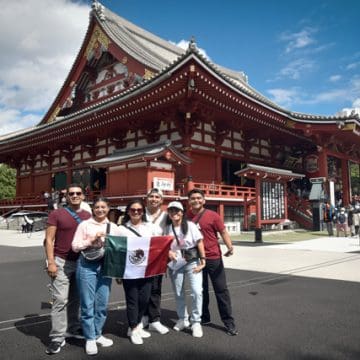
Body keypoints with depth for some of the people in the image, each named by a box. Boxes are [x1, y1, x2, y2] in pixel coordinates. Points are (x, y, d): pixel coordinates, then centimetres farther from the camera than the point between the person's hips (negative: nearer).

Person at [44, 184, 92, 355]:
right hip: (61, 262, -4)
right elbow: (49, 240, -5)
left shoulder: (88, 216, 8)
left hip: (82, 262, 4)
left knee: (75, 299, 12)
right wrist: (51, 262, -13)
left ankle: (73, 328, 27)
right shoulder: (56, 214, -3)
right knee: (60, 300, -4)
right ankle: (57, 337, 4)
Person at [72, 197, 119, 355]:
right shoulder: (85, 224, -1)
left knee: (102, 303, 10)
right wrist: (91, 240, -15)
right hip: (87, 265, -3)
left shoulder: (113, 227, 8)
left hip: (105, 266, 3)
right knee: (87, 304, 2)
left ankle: (97, 334, 28)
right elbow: (75, 246, -5)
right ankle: (90, 338, 17)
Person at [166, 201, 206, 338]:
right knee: (178, 293, 11)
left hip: (192, 262, -3)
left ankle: (196, 322, 2)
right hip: (175, 264, 3)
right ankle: (182, 319, 31)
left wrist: (202, 260, -11)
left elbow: (199, 243, -6)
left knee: (197, 291, -13)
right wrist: (168, 252, -12)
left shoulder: (190, 225, -6)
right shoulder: (167, 228, 2)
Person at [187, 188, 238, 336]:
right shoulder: (187, 217, 2)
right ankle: (204, 317, 31)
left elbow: (223, 232, -8)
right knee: (201, 290, 15)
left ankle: (229, 322, 10)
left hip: (213, 258, -3)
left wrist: (230, 247, -24)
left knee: (221, 289, 2)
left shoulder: (212, 215, -7)